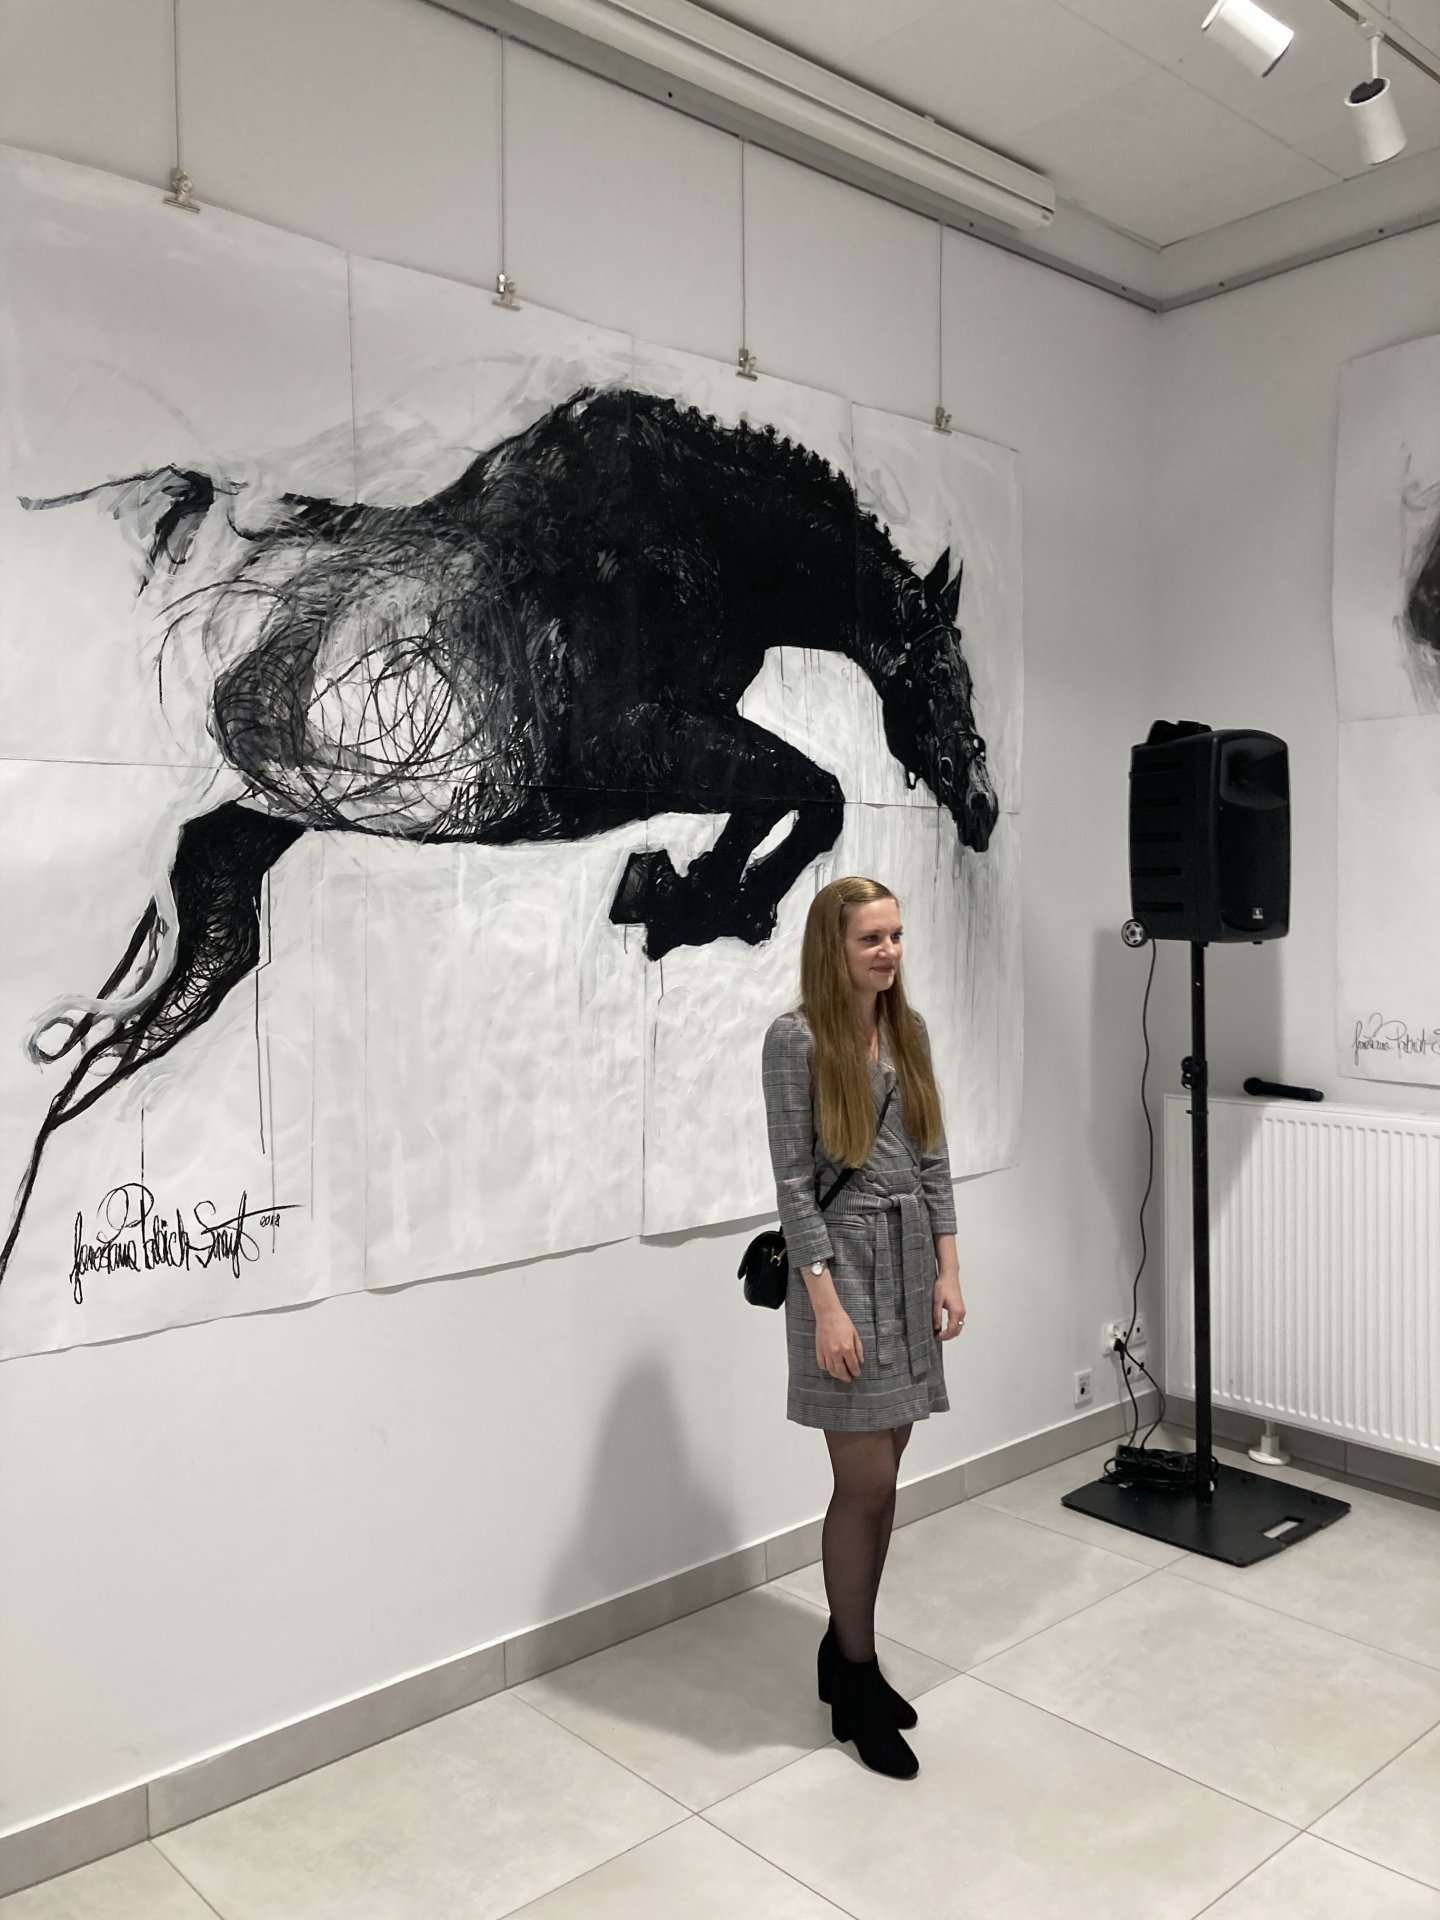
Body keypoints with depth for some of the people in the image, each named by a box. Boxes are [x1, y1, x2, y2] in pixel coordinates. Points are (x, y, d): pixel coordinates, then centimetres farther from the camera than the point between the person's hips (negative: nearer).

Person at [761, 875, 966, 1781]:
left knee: (881, 1476, 13)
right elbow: (793, 1182, -14)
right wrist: (826, 1304, -17)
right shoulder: (796, 1039, -12)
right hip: (842, 1264, -6)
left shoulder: (909, 1028, 7)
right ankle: (856, 1683, 16)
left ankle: (846, 1648, 30)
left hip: (910, 1260, 7)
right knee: (867, 1480, -2)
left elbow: (934, 1157, 11)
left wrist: (948, 1268, 7)